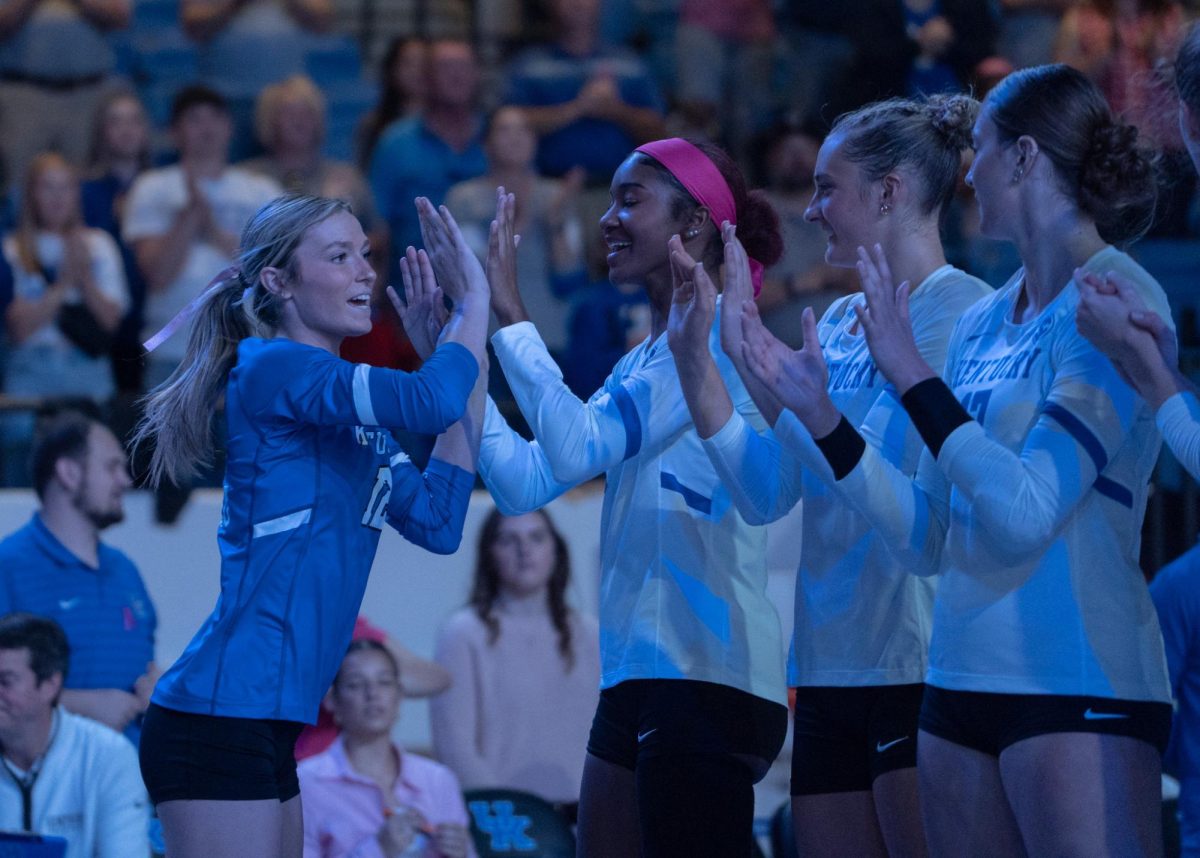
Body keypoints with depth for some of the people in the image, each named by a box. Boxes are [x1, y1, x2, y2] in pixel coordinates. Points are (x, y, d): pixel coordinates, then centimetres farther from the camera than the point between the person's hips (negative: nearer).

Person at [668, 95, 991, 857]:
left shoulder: (961, 309, -7)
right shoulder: (841, 321, 14)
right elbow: (767, 494, 8)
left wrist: (750, 350, -17)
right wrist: (695, 355, 5)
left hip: (921, 666, -7)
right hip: (831, 668, 8)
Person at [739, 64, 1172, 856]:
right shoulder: (982, 325, 12)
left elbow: (1027, 515, -18)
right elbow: (929, 540, 13)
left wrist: (912, 375, -17)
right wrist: (815, 412, 7)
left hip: (1078, 694, -8)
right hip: (963, 683, 8)